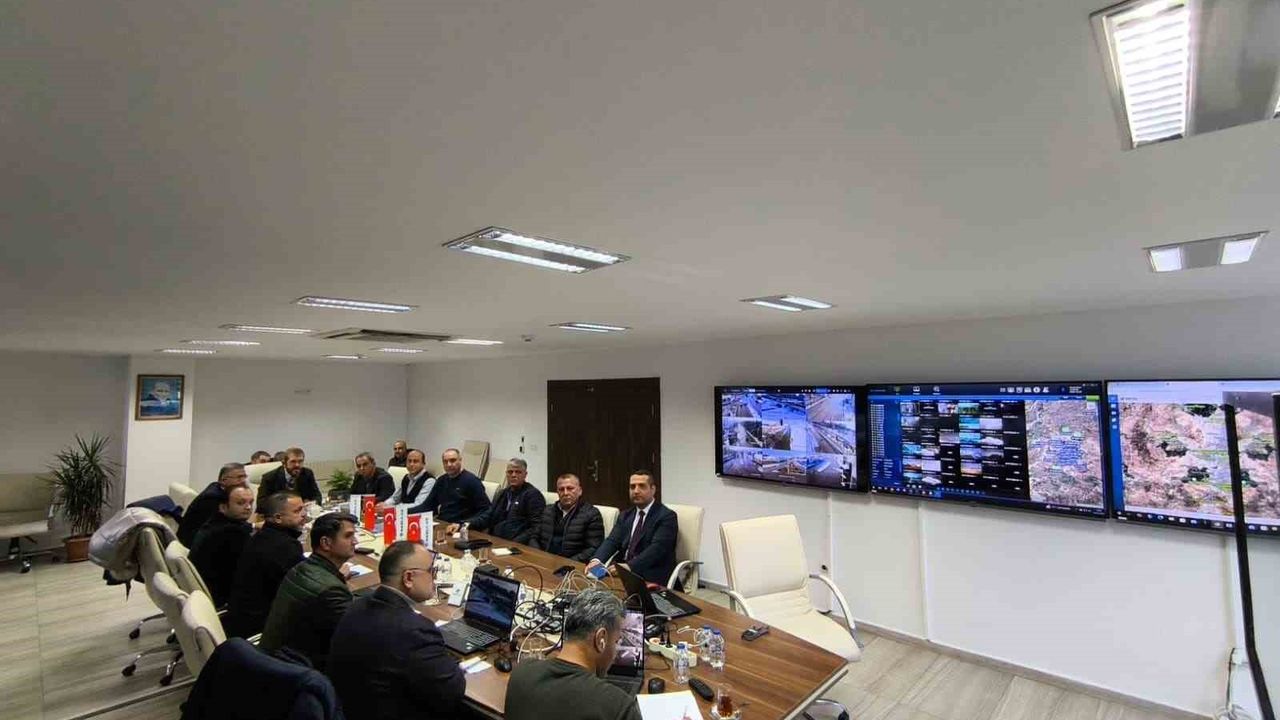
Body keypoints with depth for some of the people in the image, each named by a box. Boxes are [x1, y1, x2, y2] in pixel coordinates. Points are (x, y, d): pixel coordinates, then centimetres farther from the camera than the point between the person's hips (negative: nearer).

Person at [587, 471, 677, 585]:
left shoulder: (666, 516, -6)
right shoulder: (626, 516, 15)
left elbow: (657, 548, -19)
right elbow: (612, 541, 2)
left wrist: (629, 566, -32)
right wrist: (597, 560, -18)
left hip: (650, 578, -5)